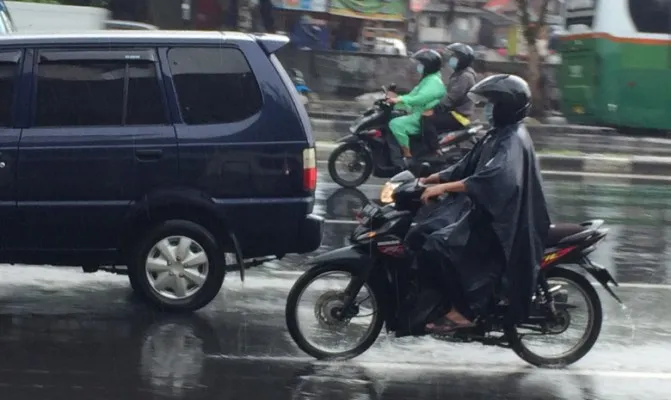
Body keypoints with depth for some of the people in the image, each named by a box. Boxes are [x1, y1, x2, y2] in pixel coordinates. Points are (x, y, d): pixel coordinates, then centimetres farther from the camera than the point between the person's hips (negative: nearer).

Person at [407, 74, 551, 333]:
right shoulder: (497, 135, 16)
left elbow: (494, 178, -33)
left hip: (497, 220, -10)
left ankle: (462, 311, -17)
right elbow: (466, 167, 21)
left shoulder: (513, 141, -17)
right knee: (418, 237, 1)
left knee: (437, 247, -27)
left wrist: (443, 187, -36)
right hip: (479, 210, 10)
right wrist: (427, 180, 10)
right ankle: (438, 300, 9)